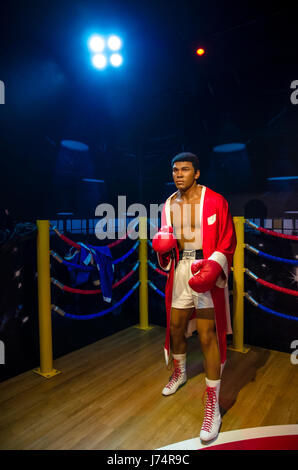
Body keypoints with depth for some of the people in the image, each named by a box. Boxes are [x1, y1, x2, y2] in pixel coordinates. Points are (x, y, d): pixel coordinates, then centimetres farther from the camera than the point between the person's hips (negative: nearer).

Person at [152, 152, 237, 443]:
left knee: (207, 335, -5)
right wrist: (160, 243, -7)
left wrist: (212, 269, -23)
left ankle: (213, 406, 11)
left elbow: (227, 242, -8)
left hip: (208, 272, -5)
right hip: (179, 271, 6)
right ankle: (179, 373, 46)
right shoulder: (169, 205, 8)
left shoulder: (215, 201, -8)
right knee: (175, 326, 16)